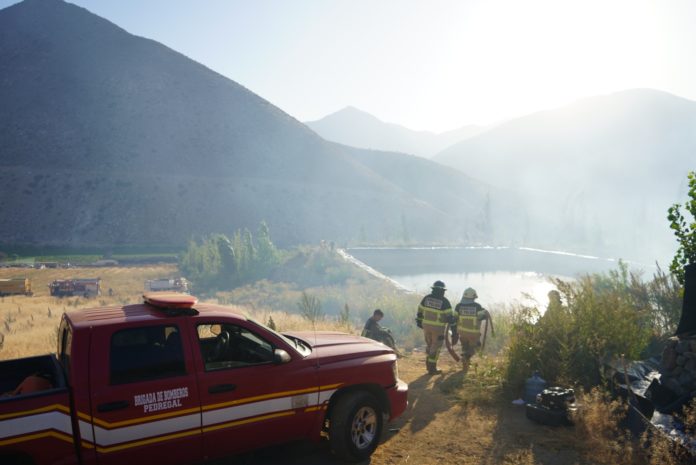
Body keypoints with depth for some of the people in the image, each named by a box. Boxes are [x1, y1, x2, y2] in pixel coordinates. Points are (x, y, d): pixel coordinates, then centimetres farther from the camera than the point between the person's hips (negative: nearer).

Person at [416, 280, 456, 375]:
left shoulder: (426, 298, 2)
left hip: (426, 325, 5)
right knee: (435, 347, 5)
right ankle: (432, 368, 7)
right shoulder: (444, 301, -11)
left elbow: (420, 311, 9)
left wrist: (419, 322, 22)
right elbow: (450, 316, -11)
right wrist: (454, 328, -4)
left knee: (429, 345, 20)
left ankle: (428, 365, 25)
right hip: (438, 328, -4)